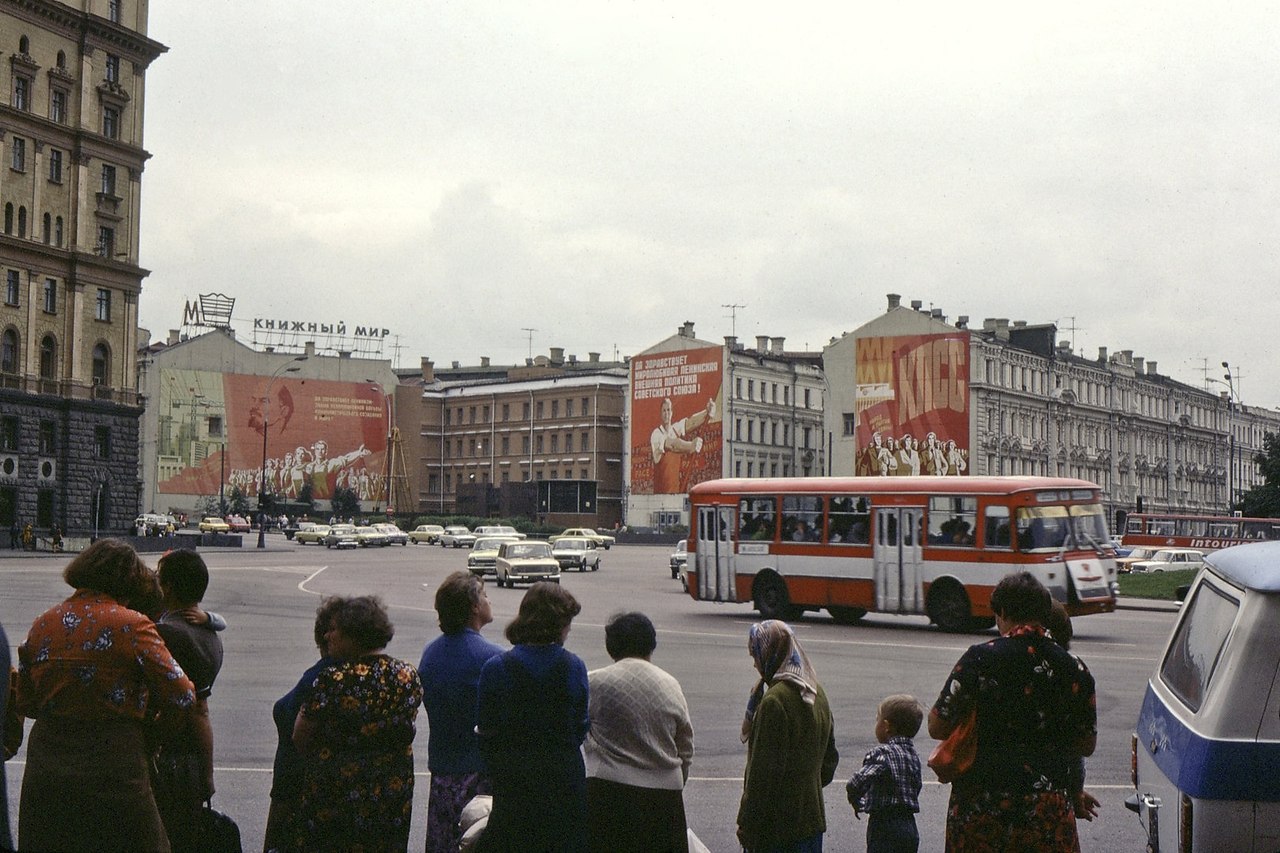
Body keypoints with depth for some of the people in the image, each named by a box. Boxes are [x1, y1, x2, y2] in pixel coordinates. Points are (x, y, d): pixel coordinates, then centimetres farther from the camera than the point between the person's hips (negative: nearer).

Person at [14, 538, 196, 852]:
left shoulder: (43, 623, 5)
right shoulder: (132, 626, -11)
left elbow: (25, 702, 10)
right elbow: (181, 697, -13)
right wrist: (149, 736, 3)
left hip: (45, 773, 5)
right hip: (113, 767, -5)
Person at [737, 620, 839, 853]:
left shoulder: (775, 701, -20)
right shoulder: (817, 694, 8)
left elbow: (764, 770, -20)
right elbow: (830, 757, 17)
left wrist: (747, 823, -14)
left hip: (776, 824, -9)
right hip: (811, 817, 9)